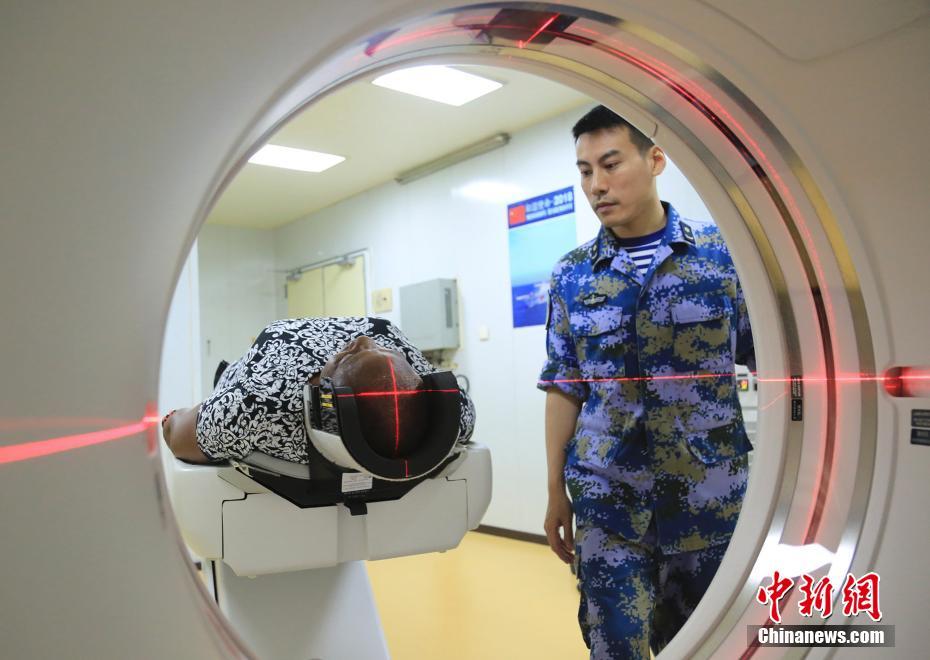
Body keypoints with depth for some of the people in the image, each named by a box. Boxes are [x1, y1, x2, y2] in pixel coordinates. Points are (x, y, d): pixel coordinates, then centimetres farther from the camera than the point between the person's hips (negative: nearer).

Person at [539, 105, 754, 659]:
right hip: (607, 503, 1)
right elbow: (564, 387, 4)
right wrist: (556, 491, 4)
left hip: (711, 501, 0)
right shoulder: (572, 275, 1)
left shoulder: (724, 252, -2)